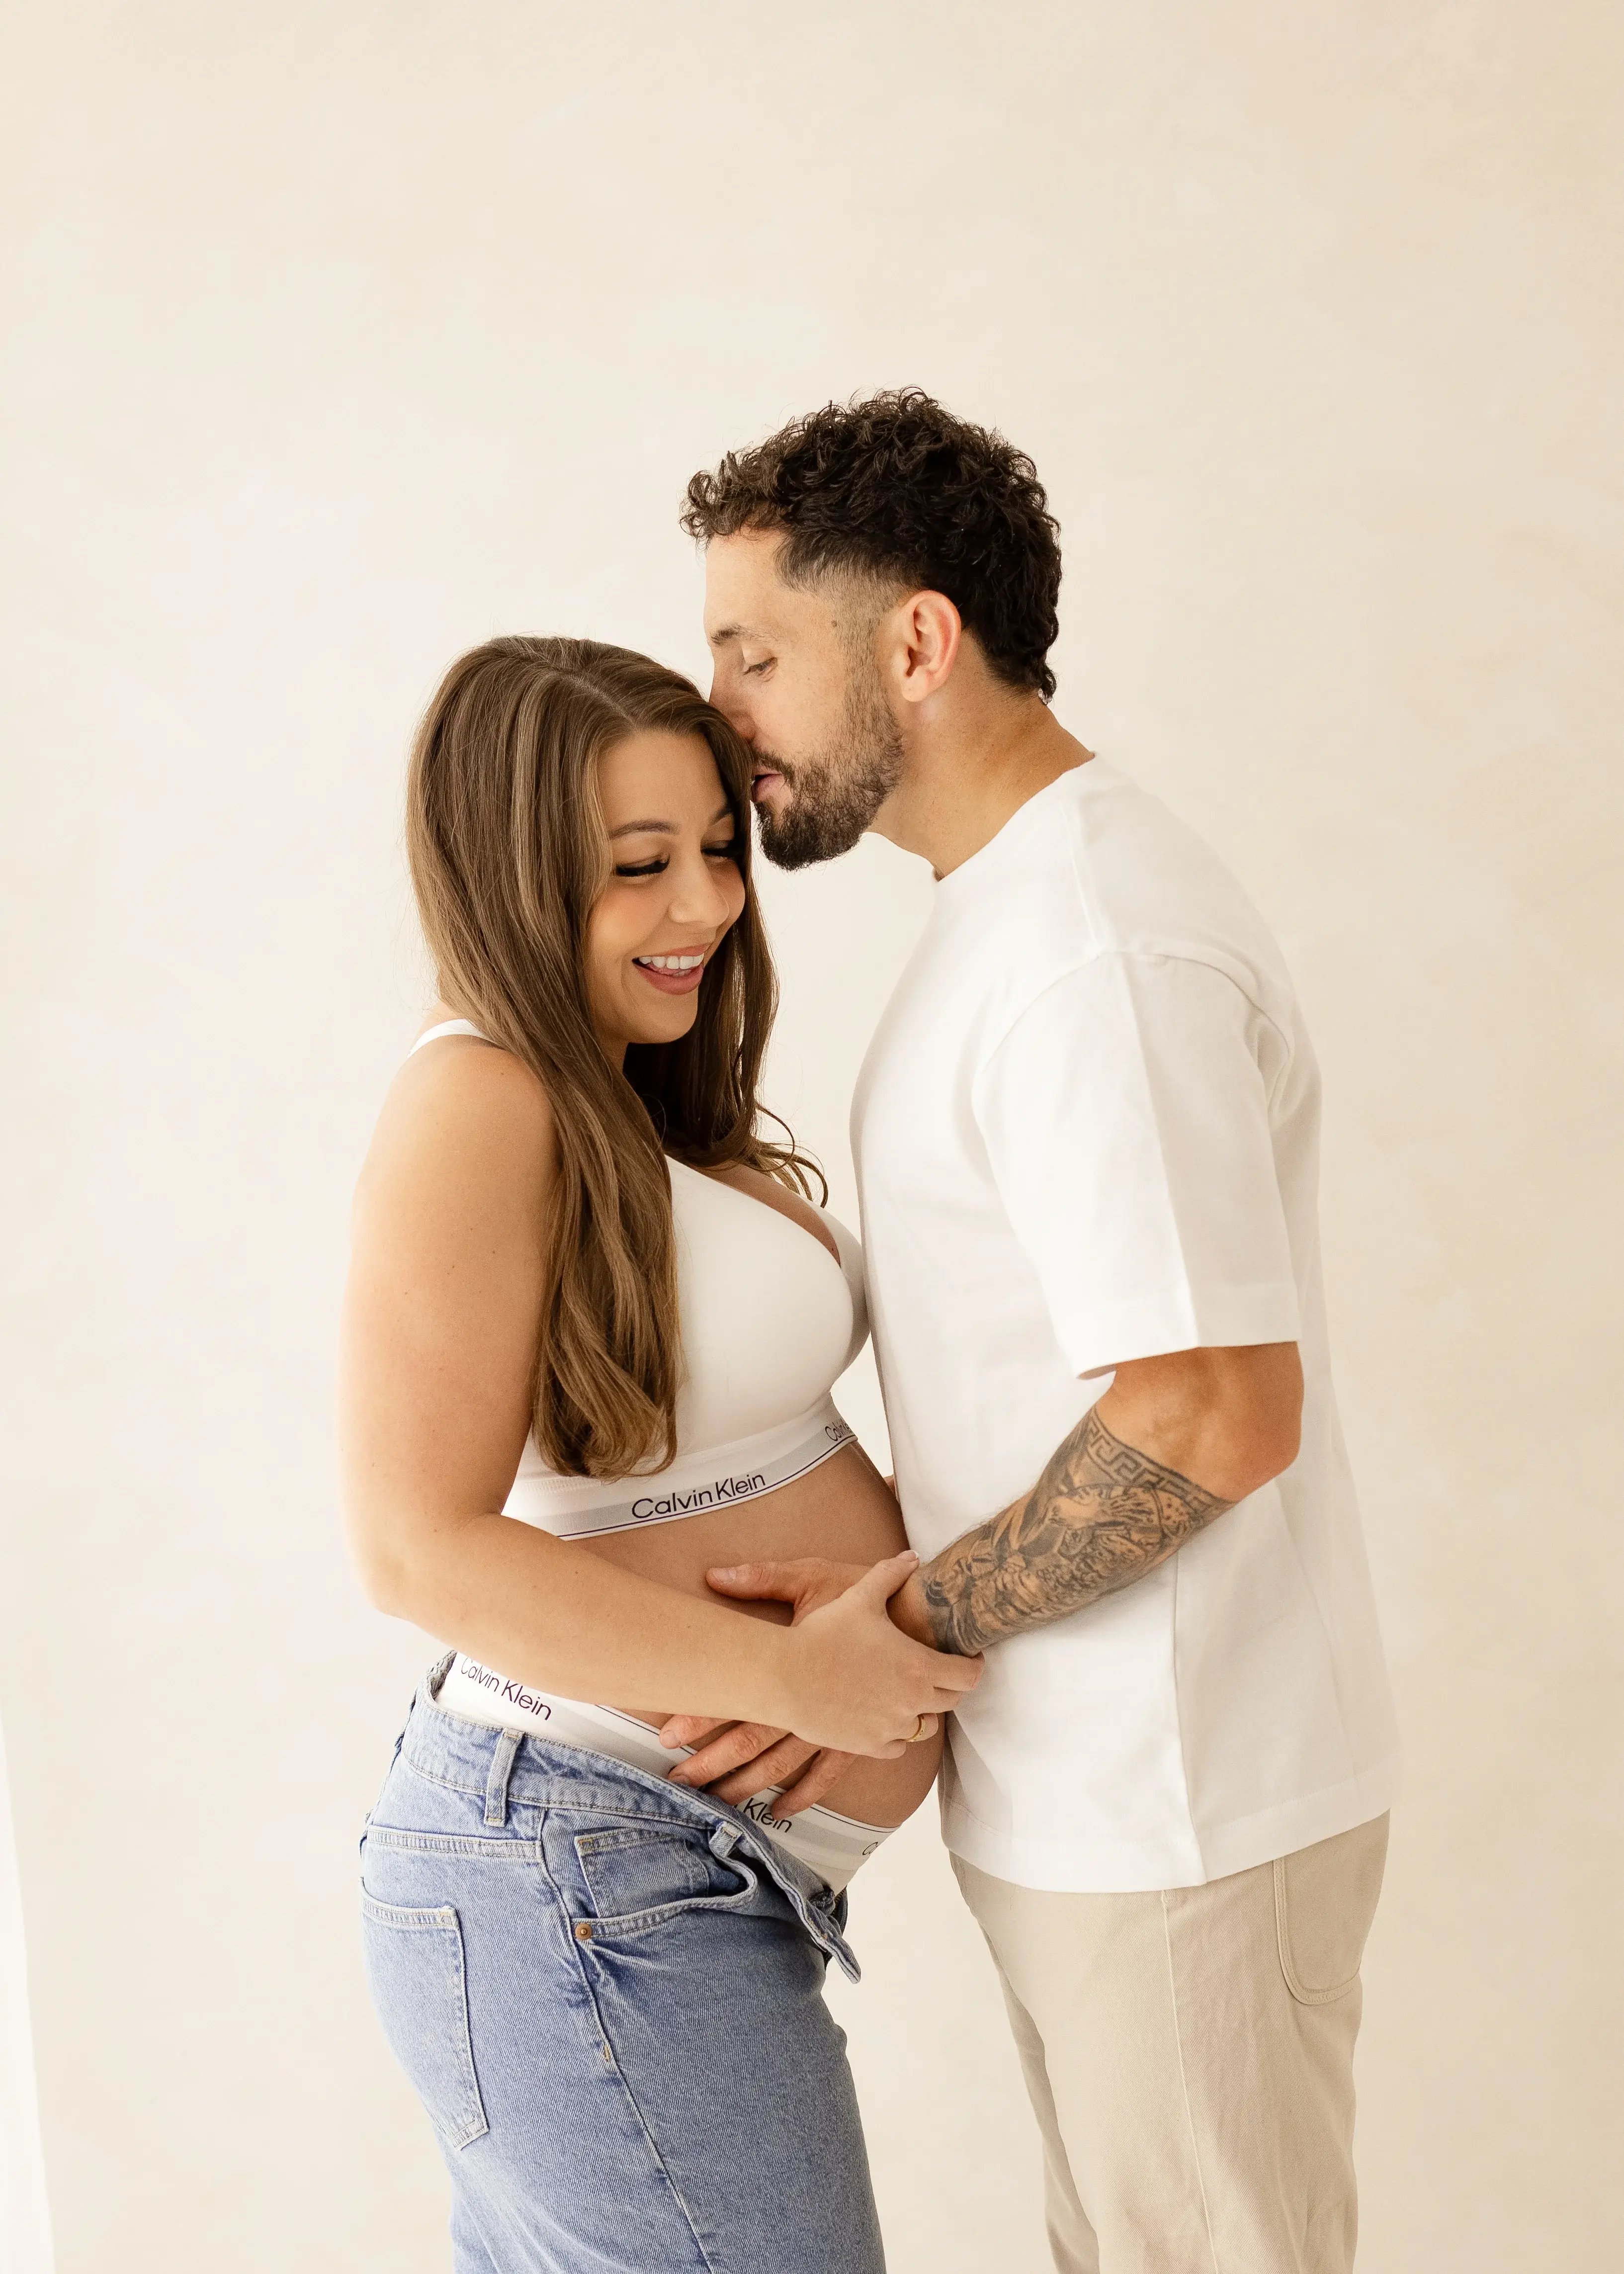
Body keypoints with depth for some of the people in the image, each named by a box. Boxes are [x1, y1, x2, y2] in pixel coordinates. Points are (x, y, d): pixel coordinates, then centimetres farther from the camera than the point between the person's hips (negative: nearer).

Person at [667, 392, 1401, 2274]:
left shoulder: (1093, 951, -23)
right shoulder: (1016, 902, 11)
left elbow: (1215, 1416, -28)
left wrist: (904, 1625, -19)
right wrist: (889, 1597, 9)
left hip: (1173, 1816, -10)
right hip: (1086, 1786, 10)